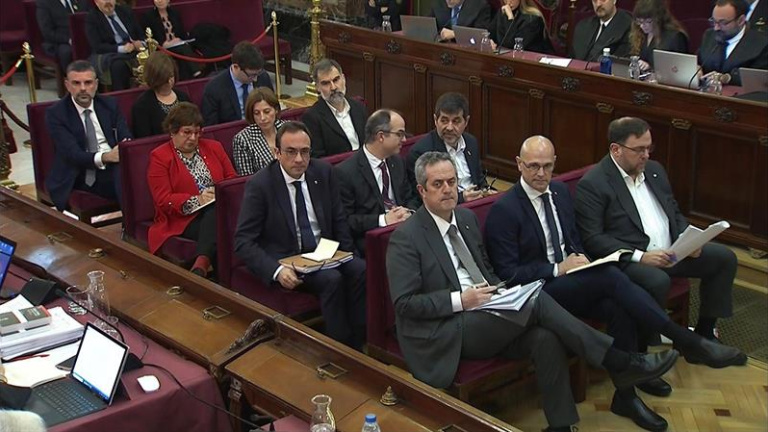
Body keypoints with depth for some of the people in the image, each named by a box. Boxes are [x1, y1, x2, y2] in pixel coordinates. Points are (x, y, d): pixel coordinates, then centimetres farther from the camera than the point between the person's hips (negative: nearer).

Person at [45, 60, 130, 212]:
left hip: (114, 167, 4)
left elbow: (127, 138, 6)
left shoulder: (109, 104, 14)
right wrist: (104, 157, -30)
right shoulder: (55, 113, 1)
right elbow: (72, 154, -11)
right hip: (81, 175, -4)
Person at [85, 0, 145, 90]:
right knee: (118, 65, -38)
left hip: (134, 51, 4)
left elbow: (141, 34, 17)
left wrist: (141, 43, -8)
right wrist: (121, 48, -21)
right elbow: (97, 47, -10)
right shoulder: (91, 18, 0)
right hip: (109, 55, -4)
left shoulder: (125, 11, 14)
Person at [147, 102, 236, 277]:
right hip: (183, 220, -3)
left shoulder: (213, 147, 20)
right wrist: (197, 201, -19)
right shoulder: (159, 157, 5)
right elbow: (163, 200, -4)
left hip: (218, 212, 4)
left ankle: (201, 263, -52)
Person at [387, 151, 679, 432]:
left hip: (485, 318, 7)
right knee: (536, 302, -24)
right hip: (446, 332, -7)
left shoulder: (466, 218, 13)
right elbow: (404, 303, -12)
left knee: (545, 337, -24)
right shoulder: (405, 238, -8)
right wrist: (460, 300, -20)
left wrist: (496, 291, 1)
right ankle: (619, 363, -17)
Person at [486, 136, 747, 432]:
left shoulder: (560, 192, 9)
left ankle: (626, 396, -13)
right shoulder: (504, 210, -13)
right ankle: (687, 342, -24)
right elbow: (506, 274, -14)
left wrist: (578, 258, -3)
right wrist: (557, 269, -18)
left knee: (619, 308, -25)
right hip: (538, 293, -7)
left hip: (570, 281, 7)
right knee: (609, 276, -30)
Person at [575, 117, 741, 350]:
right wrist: (640, 256, -24)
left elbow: (675, 213, 22)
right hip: (628, 260, -8)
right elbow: (592, 239, -17)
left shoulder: (655, 170, 14)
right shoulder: (592, 184, -11)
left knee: (724, 258, 0)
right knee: (657, 281, -36)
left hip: (671, 251, 8)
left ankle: (704, 332, 9)